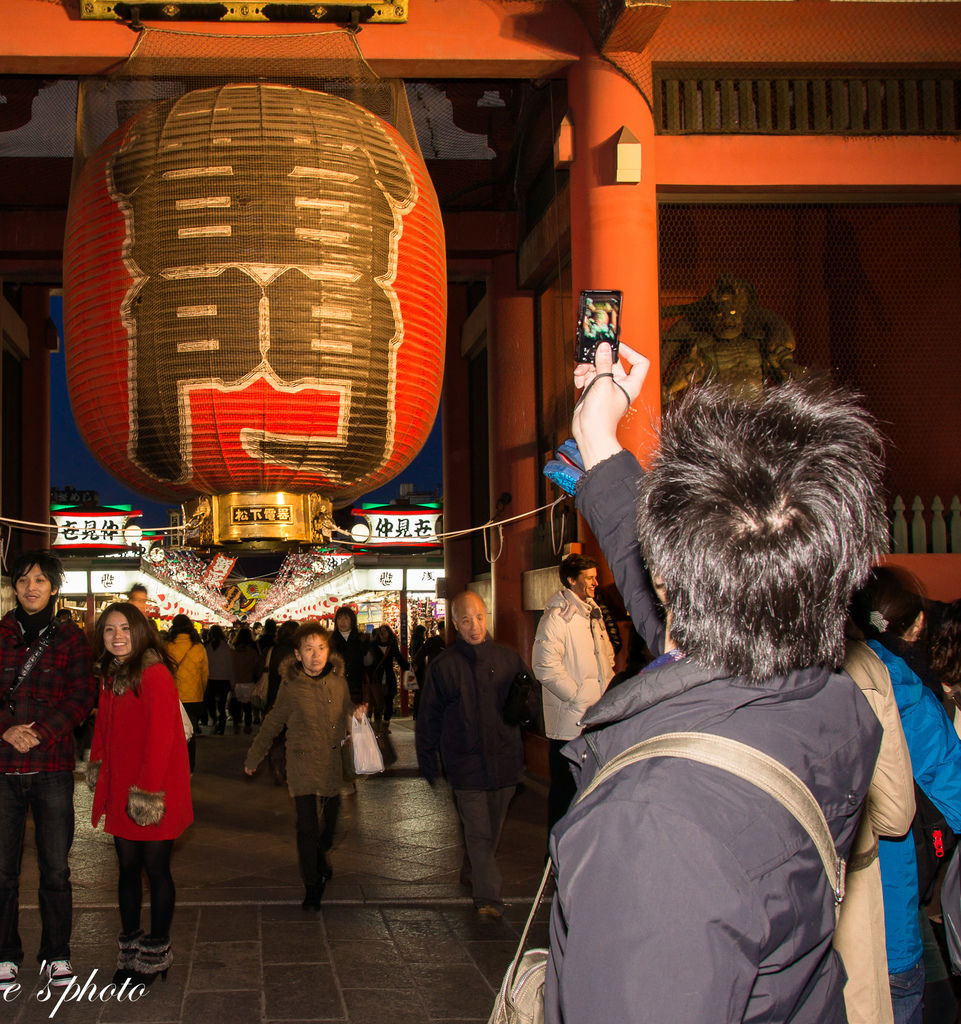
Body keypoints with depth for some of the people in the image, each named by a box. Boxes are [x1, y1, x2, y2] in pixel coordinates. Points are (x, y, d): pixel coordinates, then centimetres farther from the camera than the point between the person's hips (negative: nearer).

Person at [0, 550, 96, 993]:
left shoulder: (70, 637, 6)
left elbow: (82, 695, 0)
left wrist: (41, 732, -12)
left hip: (52, 766, 0)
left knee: (55, 869, 5)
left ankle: (56, 955, 19)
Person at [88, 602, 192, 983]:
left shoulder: (154, 674, -15)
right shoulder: (110, 674, 9)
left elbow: (160, 737, -19)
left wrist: (148, 790, -21)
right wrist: (97, 765, 11)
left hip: (154, 791, -7)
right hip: (119, 788, 7)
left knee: (155, 868, 3)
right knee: (127, 867, 13)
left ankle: (156, 952, 17)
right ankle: (130, 950, 24)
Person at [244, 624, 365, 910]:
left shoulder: (338, 680, 0)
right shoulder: (291, 687, -9)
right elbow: (272, 724, 4)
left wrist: (357, 711, -3)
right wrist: (253, 757, 11)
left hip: (332, 761, 4)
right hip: (303, 762, -4)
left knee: (330, 817, 16)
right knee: (307, 825, -8)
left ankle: (320, 855, 48)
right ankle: (312, 887, 5)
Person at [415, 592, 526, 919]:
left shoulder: (510, 659, 5)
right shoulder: (443, 666, 0)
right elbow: (428, 717, 6)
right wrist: (427, 761, 6)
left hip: (504, 760, 3)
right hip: (466, 763, -3)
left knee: (492, 830, 15)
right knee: (478, 833, -7)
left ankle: (471, 871, 37)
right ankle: (488, 897, -6)